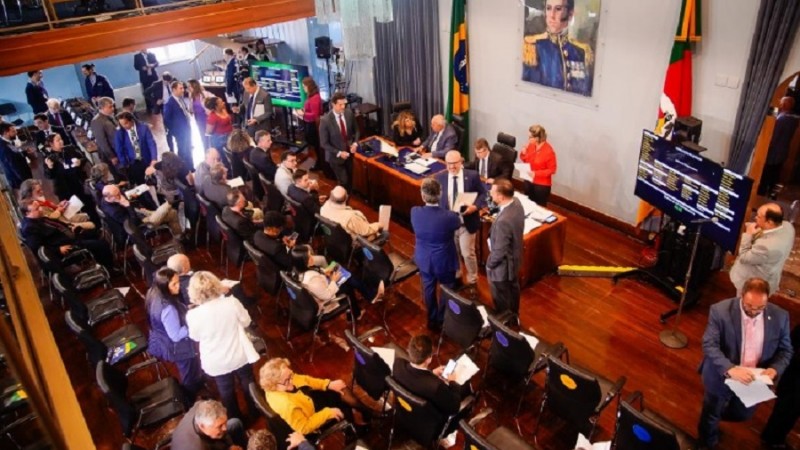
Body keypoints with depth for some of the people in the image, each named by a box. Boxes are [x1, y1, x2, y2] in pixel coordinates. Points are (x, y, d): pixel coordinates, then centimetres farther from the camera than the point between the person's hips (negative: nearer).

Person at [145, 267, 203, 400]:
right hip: (177, 348, -9)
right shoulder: (168, 309, -40)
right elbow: (176, 335, -31)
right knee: (191, 380, 18)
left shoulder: (154, 294, -12)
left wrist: (185, 311, 1)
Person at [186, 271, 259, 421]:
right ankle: (255, 412, 49)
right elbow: (246, 322, -7)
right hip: (239, 356, 1)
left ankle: (235, 419, 46)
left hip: (216, 363, -1)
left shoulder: (193, 315, -25)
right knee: (248, 384, 27)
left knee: (226, 391, 25)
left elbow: (195, 337, -5)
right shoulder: (232, 302, -25)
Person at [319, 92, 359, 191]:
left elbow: (355, 130, 6)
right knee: (344, 182, -1)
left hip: (349, 152, 5)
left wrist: (355, 143, -11)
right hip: (335, 156, -5)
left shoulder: (349, 113, -10)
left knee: (350, 179, 19)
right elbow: (324, 143, -17)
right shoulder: (325, 120, -24)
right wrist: (339, 153, -22)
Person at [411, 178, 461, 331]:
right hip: (445, 261, -3)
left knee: (429, 290, 24)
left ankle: (432, 320, 43)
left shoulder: (415, 212, -21)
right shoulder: (449, 216, -30)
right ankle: (443, 321, 38)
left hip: (424, 260, 3)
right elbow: (459, 224, -5)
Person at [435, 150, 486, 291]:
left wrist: (475, 206, -21)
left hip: (467, 221, -3)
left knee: (468, 253, 2)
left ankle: (472, 282, 23)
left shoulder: (472, 176, -8)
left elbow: (483, 194, -2)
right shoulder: (439, 178, -2)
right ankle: (455, 278, 40)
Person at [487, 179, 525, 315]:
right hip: (515, 258, 9)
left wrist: (489, 264, -11)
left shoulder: (504, 221, -40)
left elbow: (500, 251, -29)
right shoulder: (516, 203, -13)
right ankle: (514, 315, 55)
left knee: (501, 299, 16)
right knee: (513, 288, 32)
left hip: (502, 266, -9)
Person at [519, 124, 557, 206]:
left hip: (542, 185, -6)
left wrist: (536, 173, -25)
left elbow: (552, 170, -16)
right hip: (529, 181, 6)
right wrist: (523, 154, -11)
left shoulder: (548, 151, -21)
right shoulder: (531, 145, -4)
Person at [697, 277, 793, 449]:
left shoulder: (780, 316, -11)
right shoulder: (720, 311, -22)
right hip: (722, 375, -3)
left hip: (753, 378, 3)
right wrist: (730, 369, -41)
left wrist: (775, 369, -22)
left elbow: (785, 350, -1)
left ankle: (717, 412, 57)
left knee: (742, 414, 24)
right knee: (711, 415, 16)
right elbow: (709, 345, -26)